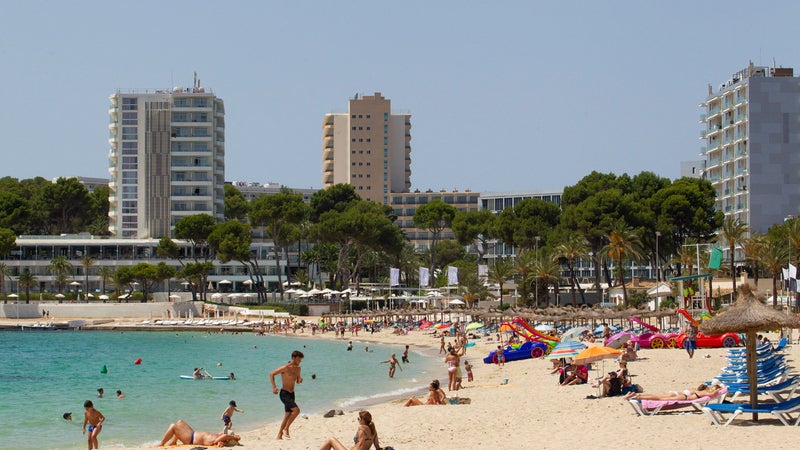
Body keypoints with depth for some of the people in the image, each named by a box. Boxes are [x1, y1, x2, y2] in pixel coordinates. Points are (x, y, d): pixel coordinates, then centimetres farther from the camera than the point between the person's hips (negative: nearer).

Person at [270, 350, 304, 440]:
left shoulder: (298, 368, 7)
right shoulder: (286, 368, -16)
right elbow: (272, 374, -15)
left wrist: (300, 379, -5)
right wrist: (274, 387, -25)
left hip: (291, 394, 8)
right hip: (284, 393, -8)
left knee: (288, 415, 7)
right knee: (296, 410, -21)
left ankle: (279, 436, 14)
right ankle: (286, 429, -10)